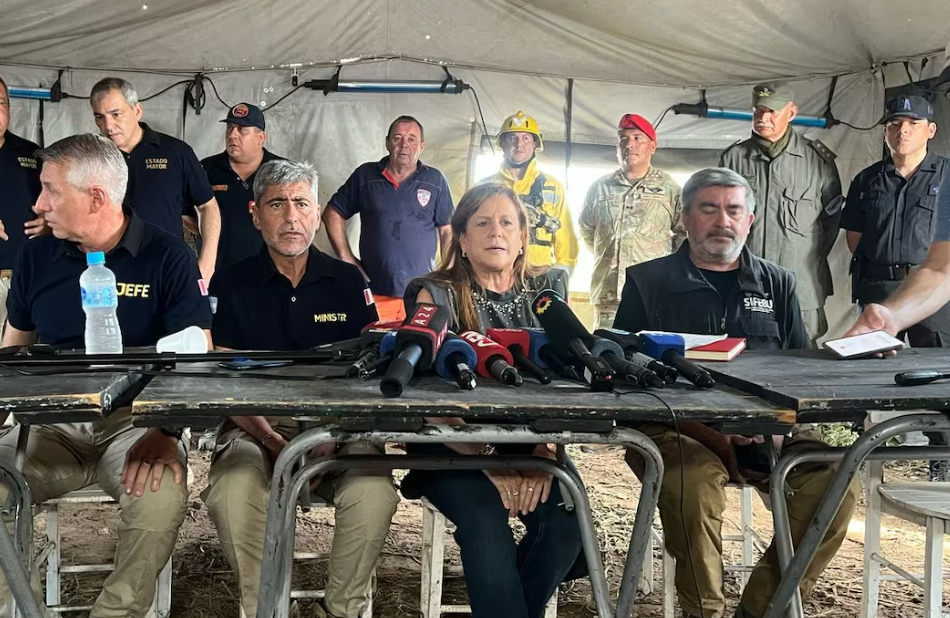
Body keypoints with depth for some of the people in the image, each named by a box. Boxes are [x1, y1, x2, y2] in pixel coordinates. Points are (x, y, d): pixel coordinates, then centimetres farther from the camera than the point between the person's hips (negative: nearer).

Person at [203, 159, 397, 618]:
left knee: (374, 493, -28)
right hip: (256, 427, 0)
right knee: (232, 494, -32)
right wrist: (272, 443, -19)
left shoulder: (348, 281, 7)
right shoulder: (230, 284, 4)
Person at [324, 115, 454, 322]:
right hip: (374, 293, 0)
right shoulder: (365, 176, 6)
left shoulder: (435, 181, 5)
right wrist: (346, 258, 4)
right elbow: (333, 214, 12)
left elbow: (447, 230, 7)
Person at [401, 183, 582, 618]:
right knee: (485, 520, -31)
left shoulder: (546, 290, 8)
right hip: (455, 446, -3)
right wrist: (487, 460, -20)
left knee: (566, 518, -22)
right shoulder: (435, 295, -1)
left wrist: (545, 450, -16)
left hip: (529, 439, 3)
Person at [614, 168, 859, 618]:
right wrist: (706, 427, -14)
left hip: (766, 429, 4)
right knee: (695, 482, -35)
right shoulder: (647, 282, 8)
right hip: (676, 428, -3)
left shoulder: (778, 285, 18)